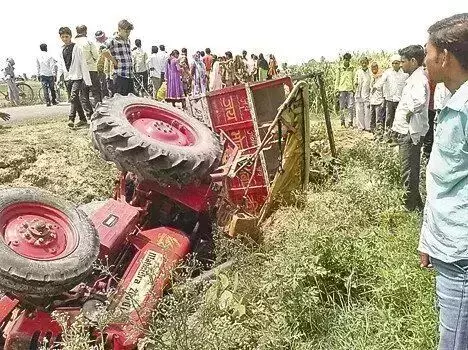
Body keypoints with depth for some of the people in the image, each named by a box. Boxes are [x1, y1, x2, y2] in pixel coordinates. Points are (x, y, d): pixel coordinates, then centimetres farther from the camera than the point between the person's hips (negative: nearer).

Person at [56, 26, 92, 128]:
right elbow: (60, 66, 16)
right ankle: (83, 119, 15)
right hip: (68, 78, 6)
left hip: (77, 77, -6)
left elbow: (83, 64, -6)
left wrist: (87, 80, -10)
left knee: (73, 97, -20)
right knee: (75, 100, 8)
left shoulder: (76, 48, -3)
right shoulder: (62, 50, 12)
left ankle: (71, 118, -23)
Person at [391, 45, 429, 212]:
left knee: (408, 173, -1)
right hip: (406, 130, 10)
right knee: (410, 171, 19)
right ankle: (415, 204, 32)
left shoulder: (419, 79, -17)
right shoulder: (413, 78, 13)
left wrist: (410, 111, -20)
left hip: (411, 133, -10)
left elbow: (419, 101, -37)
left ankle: (410, 207, 11)